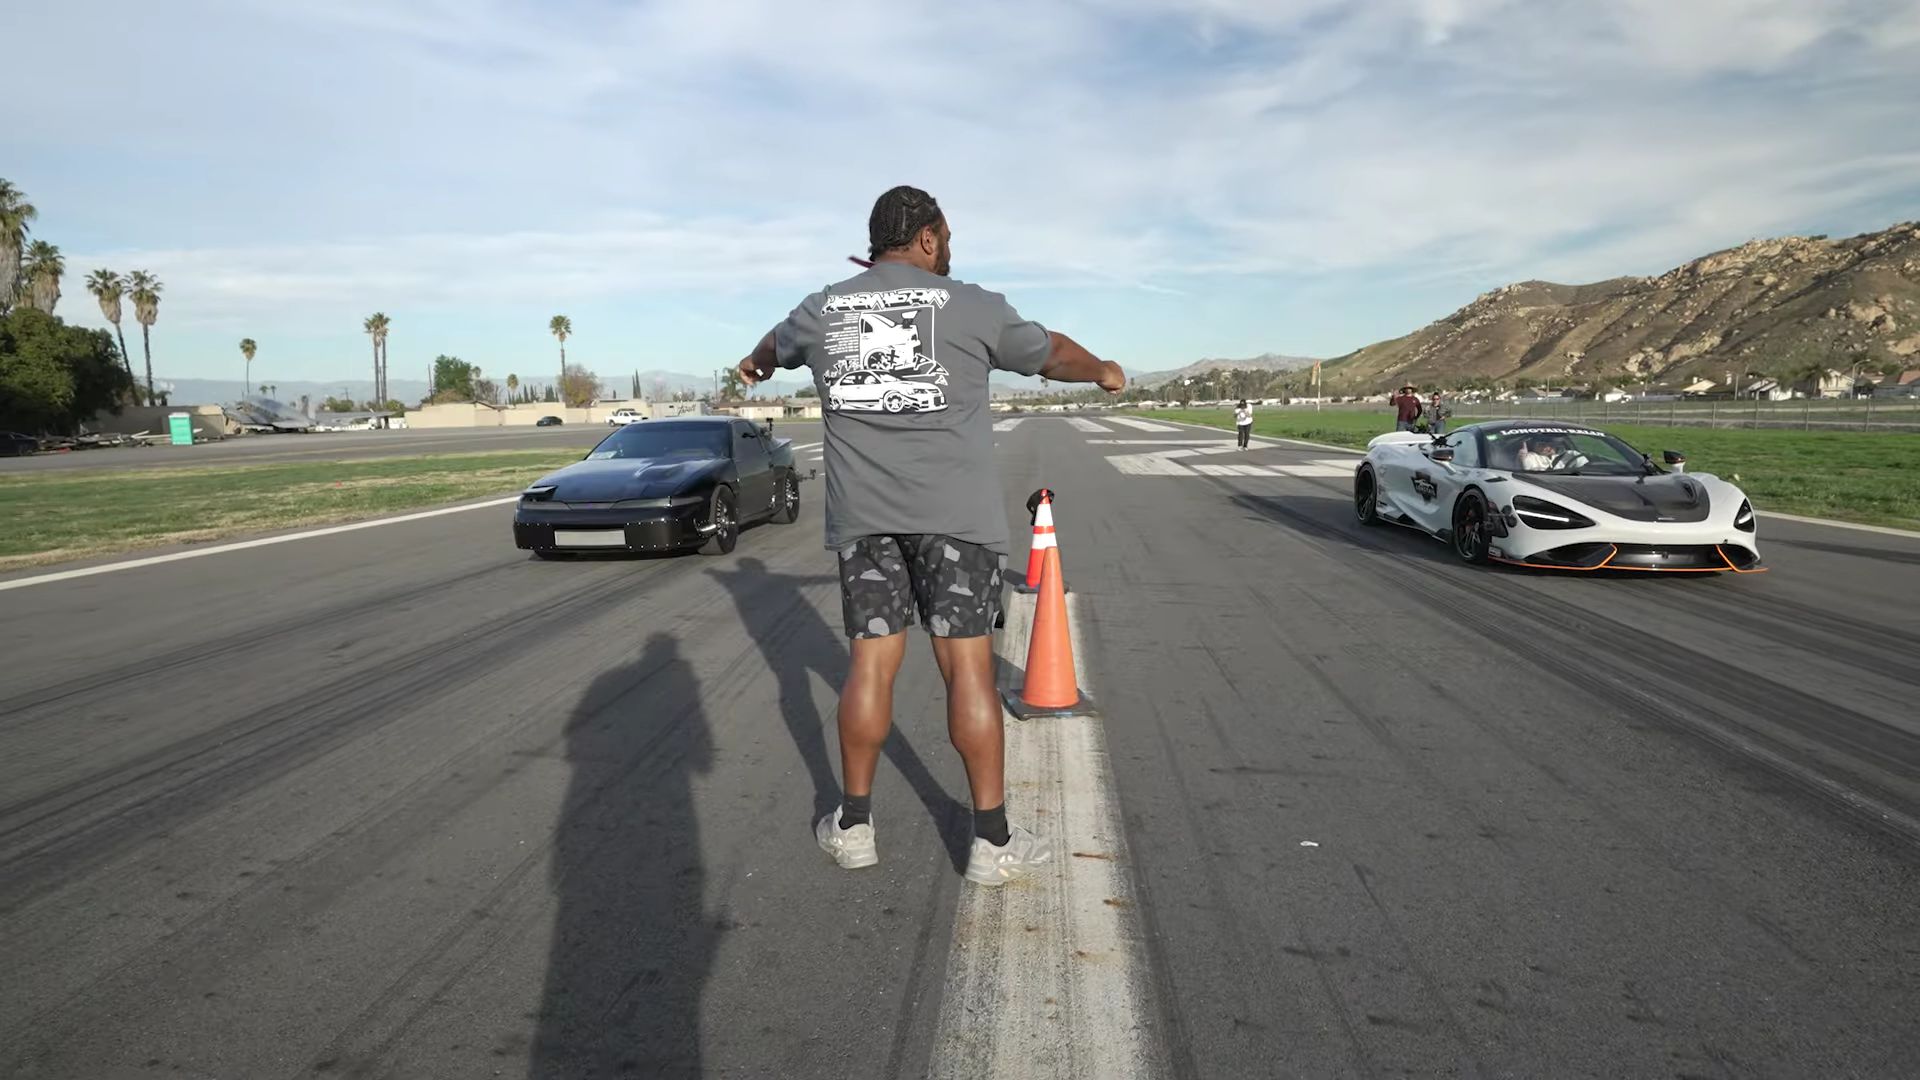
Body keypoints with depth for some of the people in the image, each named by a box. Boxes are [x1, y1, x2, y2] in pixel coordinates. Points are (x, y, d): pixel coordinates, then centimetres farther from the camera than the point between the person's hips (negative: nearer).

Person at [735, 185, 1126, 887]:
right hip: (955, 513, -3)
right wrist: (1104, 372, 35)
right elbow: (1053, 354, 13)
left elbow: (776, 344, 33)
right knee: (968, 666, 0)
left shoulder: (820, 312, 10)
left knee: (870, 664, 9)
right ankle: (993, 841, 7)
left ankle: (854, 824, 18)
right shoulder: (969, 307, 0)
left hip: (861, 515, 4)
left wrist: (754, 364, 56)